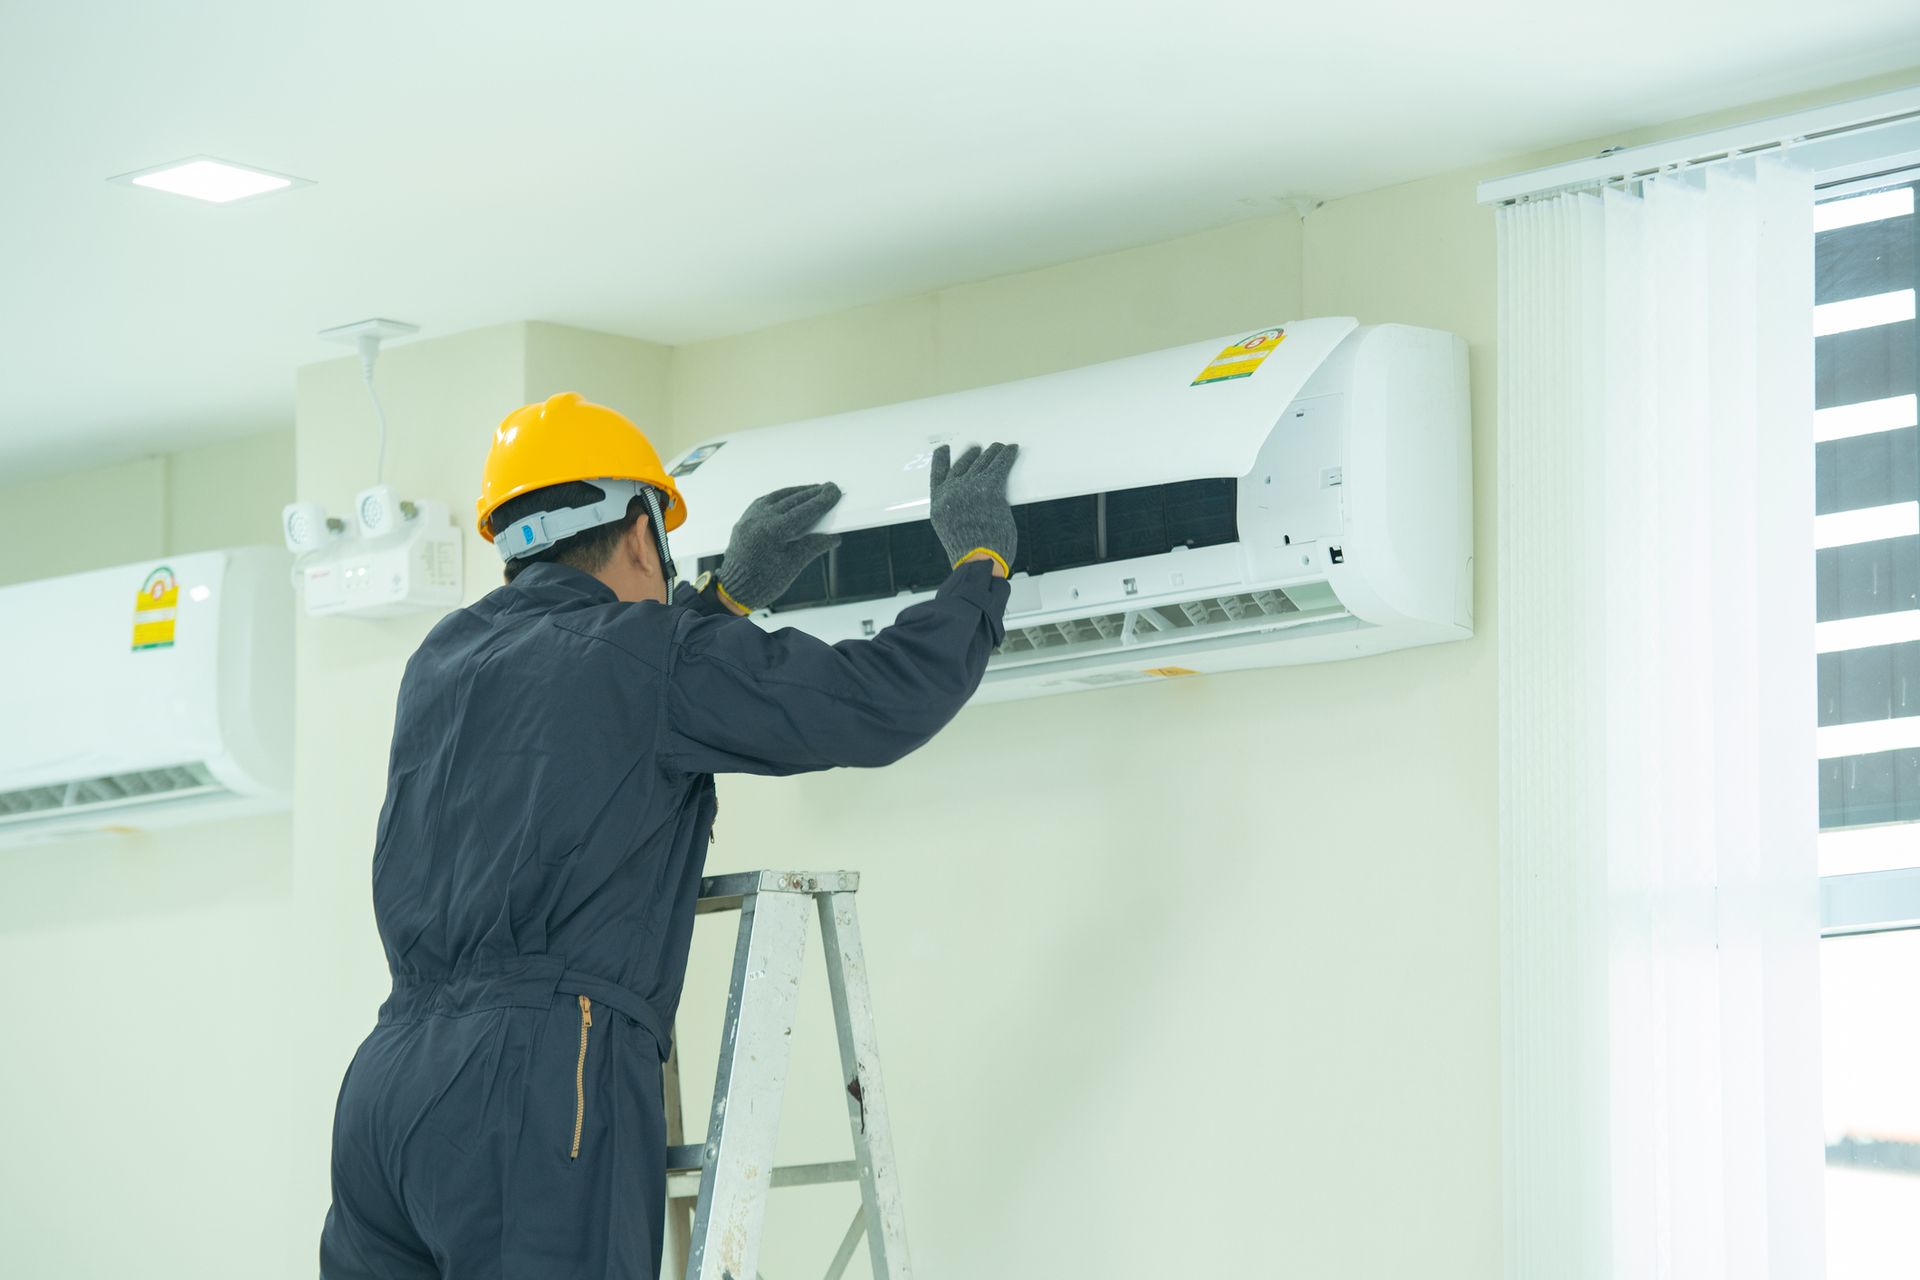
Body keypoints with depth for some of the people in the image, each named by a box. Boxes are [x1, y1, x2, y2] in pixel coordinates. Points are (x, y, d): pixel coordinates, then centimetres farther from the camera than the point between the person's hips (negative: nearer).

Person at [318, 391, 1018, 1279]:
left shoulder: (443, 662, 20)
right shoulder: (651, 653, 0)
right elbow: (886, 702, 0)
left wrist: (730, 595, 40)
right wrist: (981, 562, 16)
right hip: (536, 1080, -7)